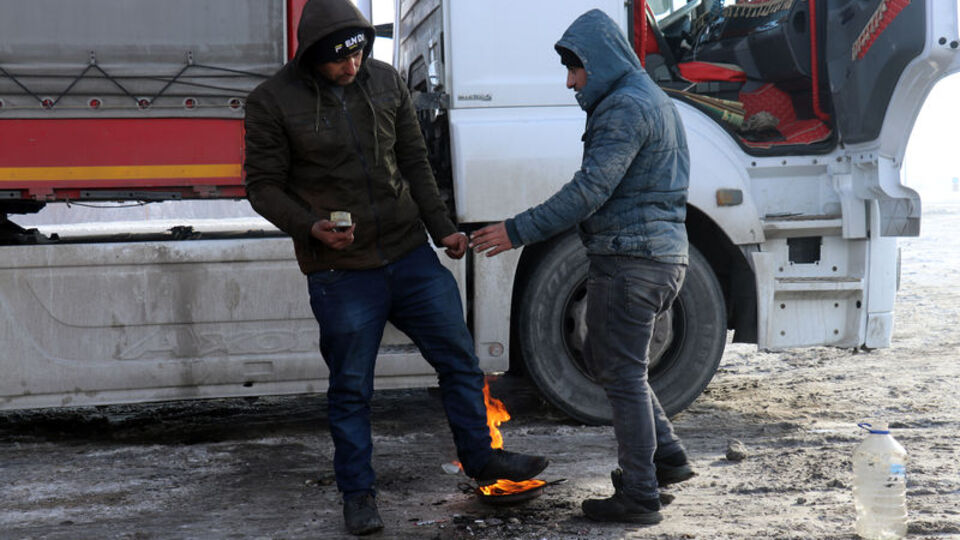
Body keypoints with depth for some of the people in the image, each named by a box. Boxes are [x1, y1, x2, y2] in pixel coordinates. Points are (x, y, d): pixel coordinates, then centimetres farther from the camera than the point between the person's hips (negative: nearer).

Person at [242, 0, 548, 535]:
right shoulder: (273, 102, -8)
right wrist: (311, 226, -21)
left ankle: (480, 456, 31)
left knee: (460, 358, 11)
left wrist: (442, 227, 5)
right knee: (351, 388, 6)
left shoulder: (387, 82, 3)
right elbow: (264, 185, -5)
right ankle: (358, 492, 23)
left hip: (411, 255, 4)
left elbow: (415, 164, 11)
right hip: (341, 271, -4)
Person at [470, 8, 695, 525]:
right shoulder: (651, 100, 19)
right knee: (603, 356, 20)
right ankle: (667, 457, 22)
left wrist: (517, 231, -19)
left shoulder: (626, 106, -14)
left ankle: (638, 496, 3)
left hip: (631, 259, -10)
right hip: (663, 254, 10)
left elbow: (589, 191, -22)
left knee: (623, 374, -3)